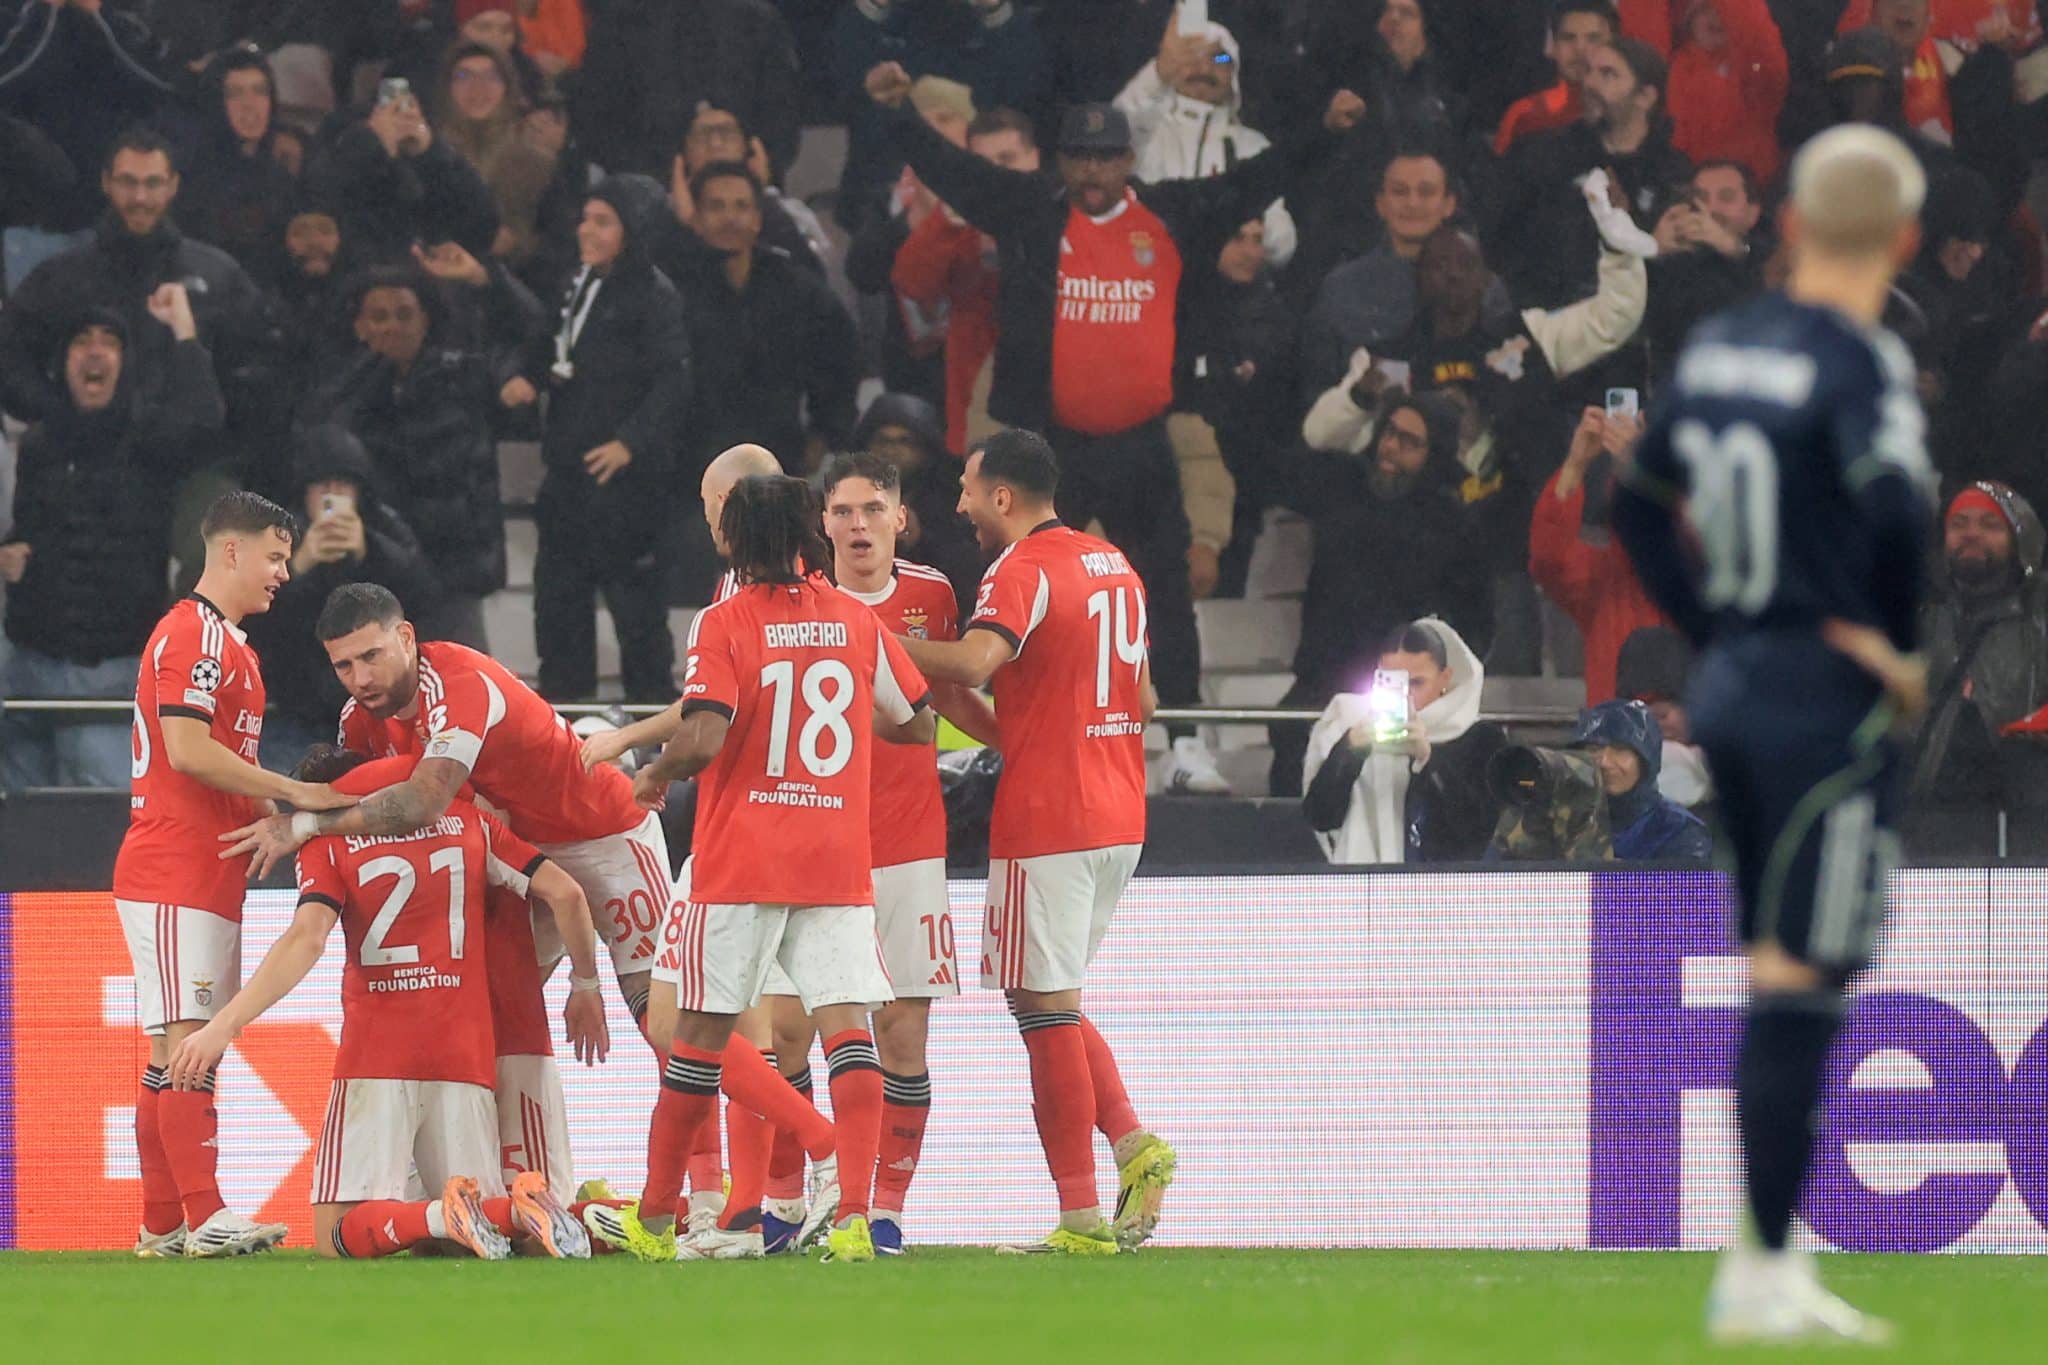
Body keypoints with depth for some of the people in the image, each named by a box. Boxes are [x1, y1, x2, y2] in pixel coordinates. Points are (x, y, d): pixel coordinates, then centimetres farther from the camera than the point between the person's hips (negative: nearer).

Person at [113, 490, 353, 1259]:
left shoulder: (229, 642, 22)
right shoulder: (193, 634, -10)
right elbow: (187, 749, -20)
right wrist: (293, 793, -16)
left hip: (210, 873, 10)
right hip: (172, 874, -10)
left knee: (178, 1052, 9)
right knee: (185, 1042, -14)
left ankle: (163, 1225, 10)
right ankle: (204, 1217, -21)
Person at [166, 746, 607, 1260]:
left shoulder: (329, 842, 2)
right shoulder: (466, 820, 13)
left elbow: (307, 938, -15)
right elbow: (564, 893, 8)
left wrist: (224, 1026, -21)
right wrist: (585, 987, 23)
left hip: (376, 1059, -3)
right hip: (466, 1057, 3)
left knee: (337, 1236, -2)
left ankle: (444, 1217, -32)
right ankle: (524, 1210, -25)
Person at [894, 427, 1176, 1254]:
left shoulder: (1023, 572, -12)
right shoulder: (1115, 566, 14)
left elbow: (972, 661, -31)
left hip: (1045, 822, -9)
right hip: (1117, 819, 9)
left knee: (1045, 1008, -5)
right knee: (1056, 1002, 18)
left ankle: (1081, 1218, -7)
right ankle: (1131, 1142, 1)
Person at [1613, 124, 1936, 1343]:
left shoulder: (1720, 348, 9)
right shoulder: (1859, 364, -14)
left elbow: (1641, 501, 17)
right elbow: (1895, 509, -26)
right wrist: (1896, 649, -9)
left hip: (1730, 687, 8)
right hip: (1825, 708, -8)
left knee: (1781, 977, 15)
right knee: (1800, 988, -4)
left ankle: (1767, 1257, 18)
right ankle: (1764, 1273, -4)